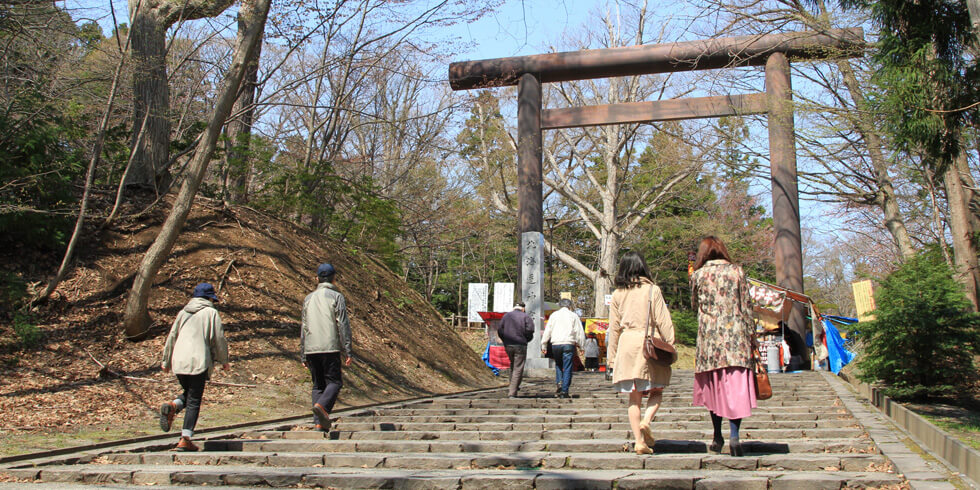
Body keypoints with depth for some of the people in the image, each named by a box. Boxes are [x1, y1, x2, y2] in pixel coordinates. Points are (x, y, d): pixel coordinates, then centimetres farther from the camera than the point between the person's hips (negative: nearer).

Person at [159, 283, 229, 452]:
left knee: (189, 393, 24)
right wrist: (224, 361, 13)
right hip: (198, 361, -5)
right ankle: (185, 439, -4)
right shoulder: (211, 313, 2)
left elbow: (171, 337, 18)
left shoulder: (183, 312, 15)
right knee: (194, 401, 0)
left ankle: (172, 406, -6)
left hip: (179, 362, 5)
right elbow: (219, 339, 0)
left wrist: (166, 361, 26)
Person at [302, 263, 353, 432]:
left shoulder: (308, 298, 15)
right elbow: (343, 325, -6)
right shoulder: (336, 297, 1)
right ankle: (322, 406, -27)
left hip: (311, 349, 5)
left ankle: (320, 423, 2)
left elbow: (304, 328, 15)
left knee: (318, 385, 9)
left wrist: (303, 355, 18)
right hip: (330, 348, -4)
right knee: (334, 381, 0)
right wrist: (347, 351, -5)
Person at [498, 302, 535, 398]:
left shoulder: (506, 316, 10)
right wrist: (526, 340, 6)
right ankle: (512, 393, -7)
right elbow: (530, 330, -10)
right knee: (518, 369, -1)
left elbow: (500, 330, 5)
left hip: (508, 346, 4)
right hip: (520, 346, -4)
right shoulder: (526, 316, 1)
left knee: (512, 365, 24)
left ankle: (514, 386, 27)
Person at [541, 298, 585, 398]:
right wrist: (581, 346, 8)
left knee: (558, 365, 21)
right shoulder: (573, 316, 7)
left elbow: (547, 331, 10)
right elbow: (579, 332, 4)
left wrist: (543, 345, 12)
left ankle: (559, 383, 0)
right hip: (568, 344, -2)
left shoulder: (554, 315, 12)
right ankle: (564, 391, -4)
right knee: (567, 368, 0)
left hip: (555, 344, 2)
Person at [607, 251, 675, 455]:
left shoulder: (617, 294, 7)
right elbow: (663, 321, -5)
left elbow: (613, 328, 9)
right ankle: (646, 421, -15)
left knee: (634, 397, 7)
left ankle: (639, 441, 1)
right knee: (656, 391, 11)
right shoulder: (652, 290, -1)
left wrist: (612, 357, 13)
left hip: (626, 345, 3)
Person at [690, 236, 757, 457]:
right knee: (737, 385, -2)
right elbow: (746, 306, 3)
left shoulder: (698, 275, 4)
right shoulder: (736, 272, 3)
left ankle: (718, 437, 16)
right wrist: (750, 334, 9)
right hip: (735, 335, -1)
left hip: (709, 335, 1)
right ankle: (734, 435, -15)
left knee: (714, 386, 12)